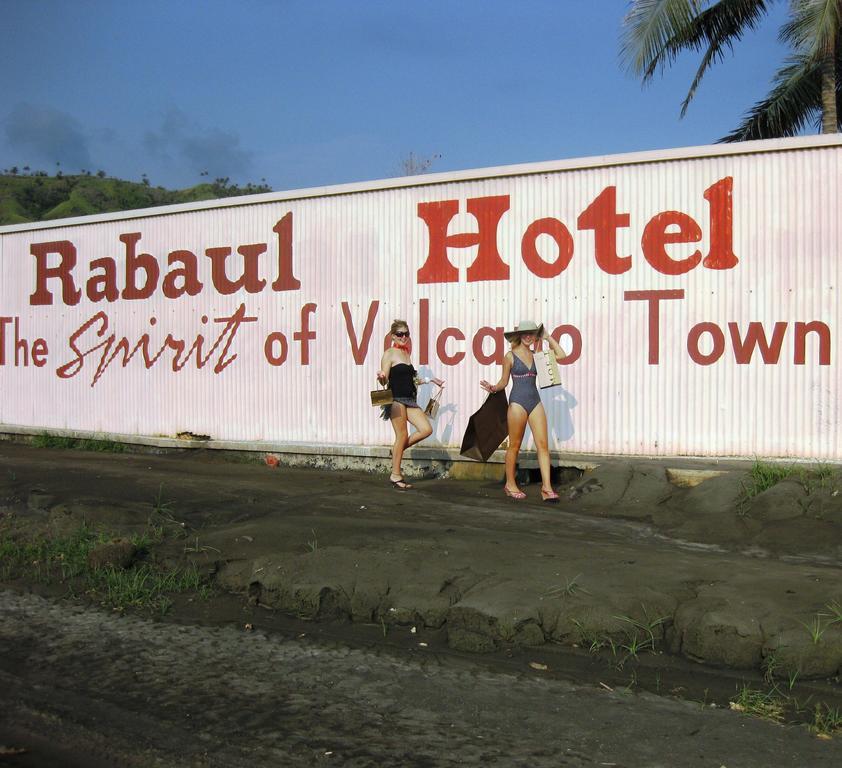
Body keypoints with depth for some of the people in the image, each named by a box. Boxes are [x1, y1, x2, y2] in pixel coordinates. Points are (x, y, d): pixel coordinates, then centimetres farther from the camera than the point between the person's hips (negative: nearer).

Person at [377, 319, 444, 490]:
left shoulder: (405, 353, 18)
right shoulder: (389, 354, -5)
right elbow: (384, 380, -10)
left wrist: (430, 380, 30)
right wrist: (381, 377, -33)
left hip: (409, 399, 8)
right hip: (396, 399, -8)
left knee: (426, 429, -3)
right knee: (402, 435, -7)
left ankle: (398, 450, 15)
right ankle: (396, 476, 2)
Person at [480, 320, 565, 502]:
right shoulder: (510, 356, 1)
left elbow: (560, 355, 9)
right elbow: (504, 381, 5)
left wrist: (548, 337, 12)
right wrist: (493, 388, -14)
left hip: (535, 402, 4)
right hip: (518, 402, -4)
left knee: (543, 444, -6)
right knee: (514, 445, 3)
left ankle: (546, 487, -9)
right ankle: (510, 484, 17)